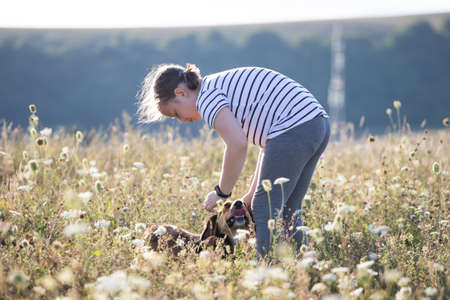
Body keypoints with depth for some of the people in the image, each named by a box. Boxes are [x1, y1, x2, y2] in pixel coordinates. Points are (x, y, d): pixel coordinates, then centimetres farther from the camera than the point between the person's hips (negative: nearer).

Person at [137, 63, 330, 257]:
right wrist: (252, 194, 23)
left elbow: (237, 144, -17)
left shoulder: (206, 97, -3)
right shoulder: (227, 84, 25)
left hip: (293, 130, -10)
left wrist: (221, 193, -5)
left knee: (266, 210, -4)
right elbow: (268, 142, 25)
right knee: (286, 211, 15)